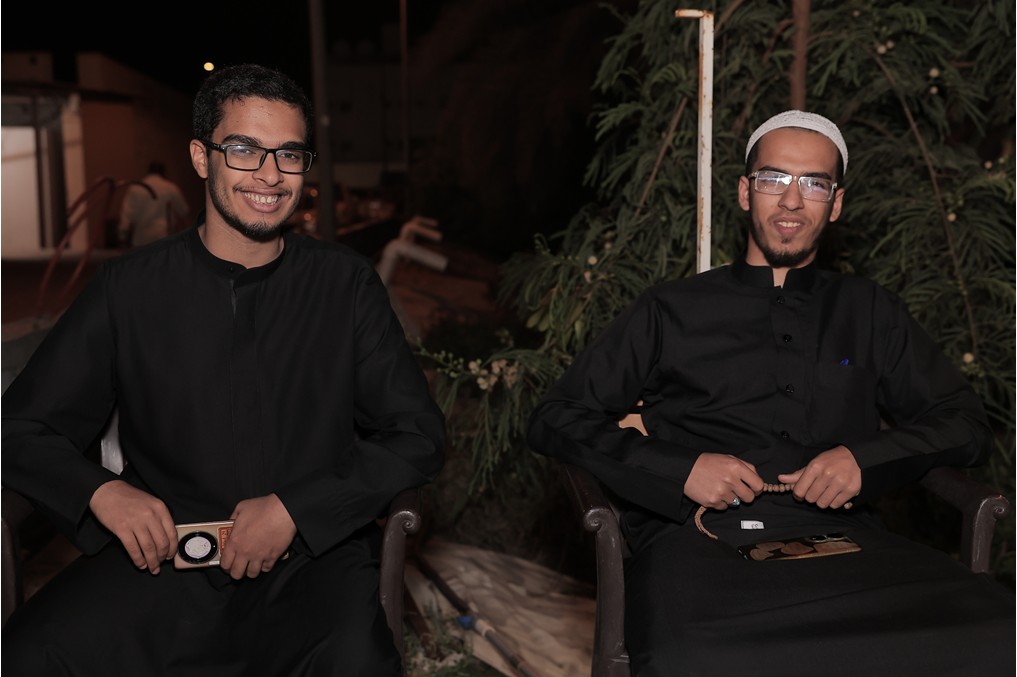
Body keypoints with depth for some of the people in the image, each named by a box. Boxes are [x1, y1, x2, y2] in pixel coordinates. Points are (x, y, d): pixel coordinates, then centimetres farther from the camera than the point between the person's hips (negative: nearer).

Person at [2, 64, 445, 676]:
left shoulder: (345, 282, 5)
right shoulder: (129, 288, 6)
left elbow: (420, 437, 3)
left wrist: (295, 509, -10)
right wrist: (100, 491, -11)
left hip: (312, 558, -1)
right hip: (162, 558, 2)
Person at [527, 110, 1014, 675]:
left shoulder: (868, 312, 23)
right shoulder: (669, 310, 15)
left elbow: (965, 423, 20)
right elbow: (555, 419, 11)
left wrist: (866, 459, -1)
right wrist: (680, 469, -5)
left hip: (839, 538, 3)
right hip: (699, 539, -2)